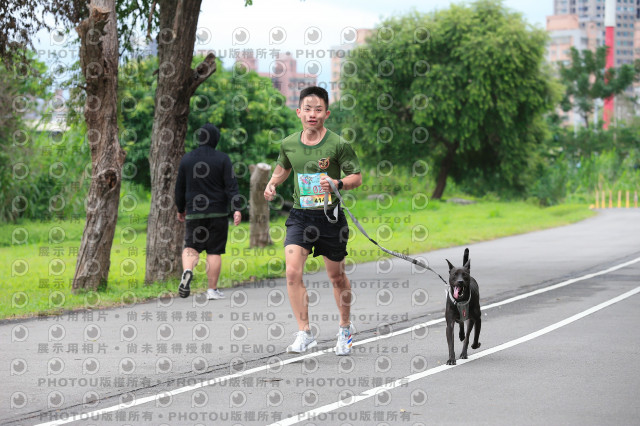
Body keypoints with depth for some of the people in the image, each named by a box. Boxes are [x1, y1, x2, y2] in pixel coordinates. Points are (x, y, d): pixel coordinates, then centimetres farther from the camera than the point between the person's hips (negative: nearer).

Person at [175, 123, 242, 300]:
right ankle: (212, 289, 4)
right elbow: (231, 185, -10)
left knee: (191, 246, 8)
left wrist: (181, 209, 23)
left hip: (194, 212, 2)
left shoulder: (187, 159, 6)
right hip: (218, 213, -2)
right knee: (214, 251, 3)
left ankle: (187, 271, -23)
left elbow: (180, 187, 12)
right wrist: (237, 208, -11)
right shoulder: (222, 159, -3)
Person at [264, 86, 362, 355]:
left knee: (336, 277, 11)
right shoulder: (289, 144, 2)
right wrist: (272, 183, 3)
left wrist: (337, 183, -22)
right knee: (292, 272, -17)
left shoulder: (338, 144, -9)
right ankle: (304, 333, -11)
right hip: (300, 216, 2)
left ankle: (345, 328, 35)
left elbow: (357, 177, -4)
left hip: (330, 217, -2)